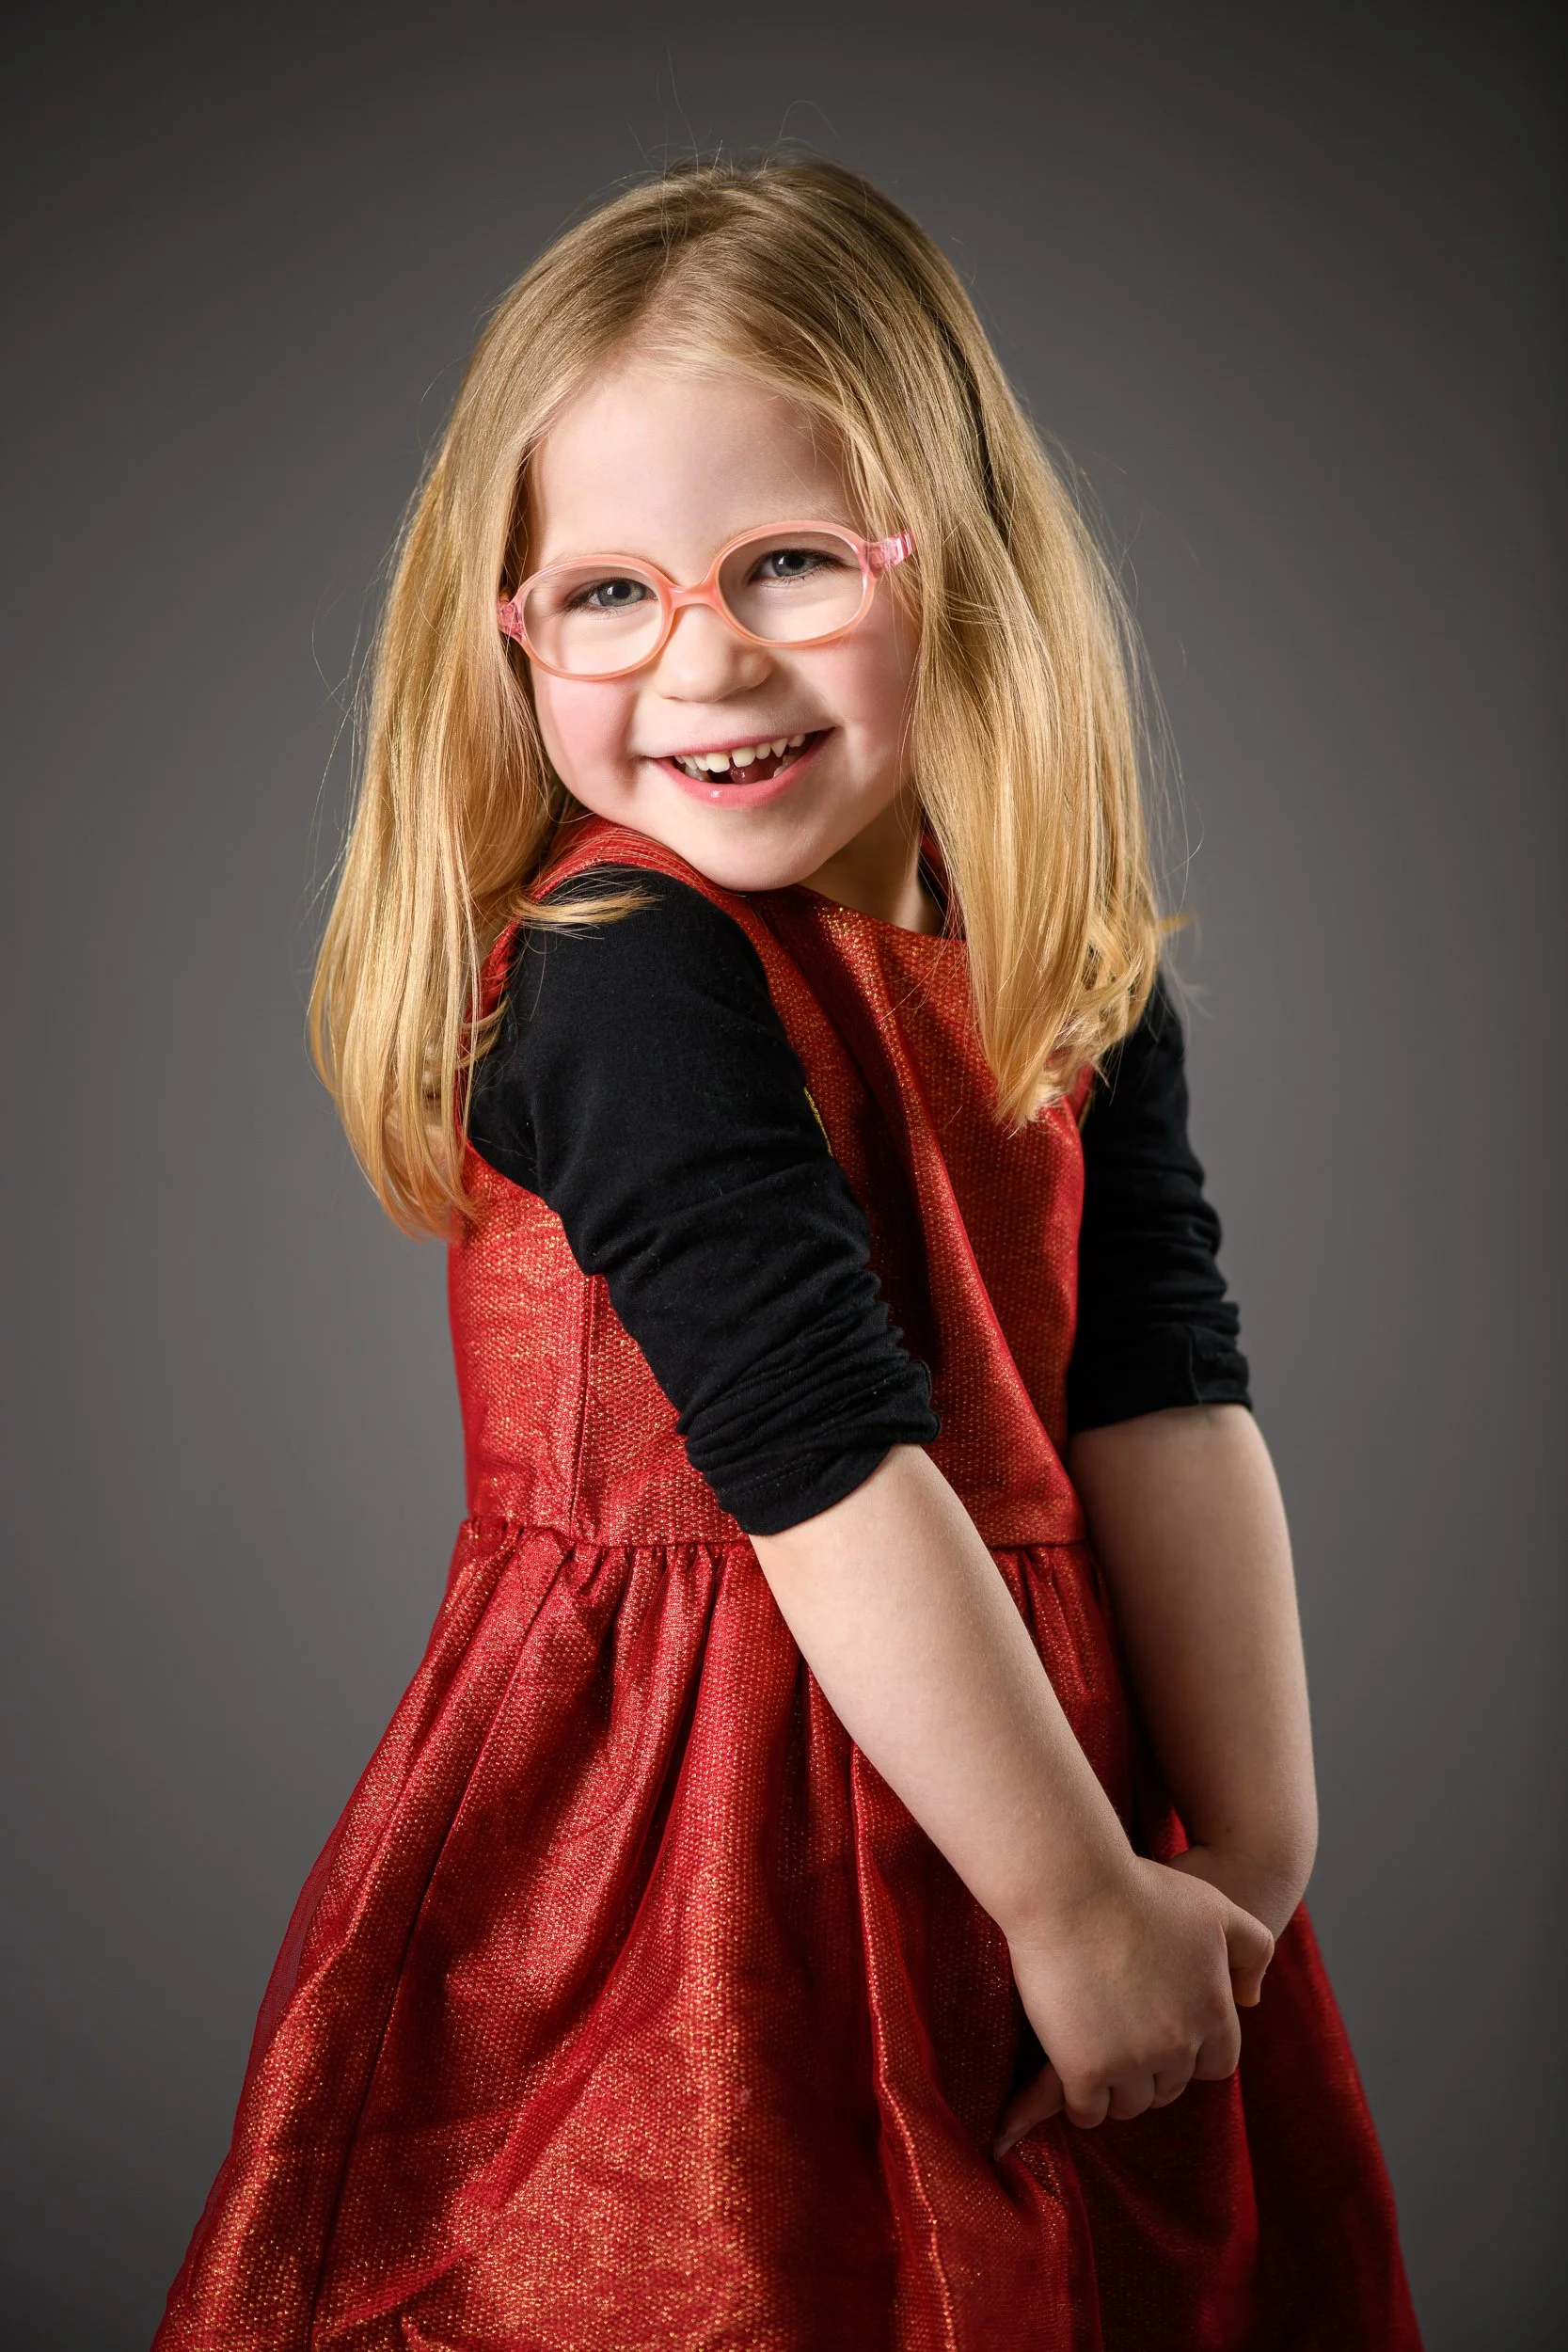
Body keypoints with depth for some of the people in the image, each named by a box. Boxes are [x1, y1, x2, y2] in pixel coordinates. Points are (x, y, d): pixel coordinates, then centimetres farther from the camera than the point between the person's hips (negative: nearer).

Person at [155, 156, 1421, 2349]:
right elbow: (823, 1452, -23)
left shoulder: (1077, 980, 0)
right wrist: (1072, 1899, -20)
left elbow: (1166, 1405, -6)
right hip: (698, 1842, -6)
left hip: (1017, 1764, 6)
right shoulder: (625, 971, -19)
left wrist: (1249, 1861, -11)